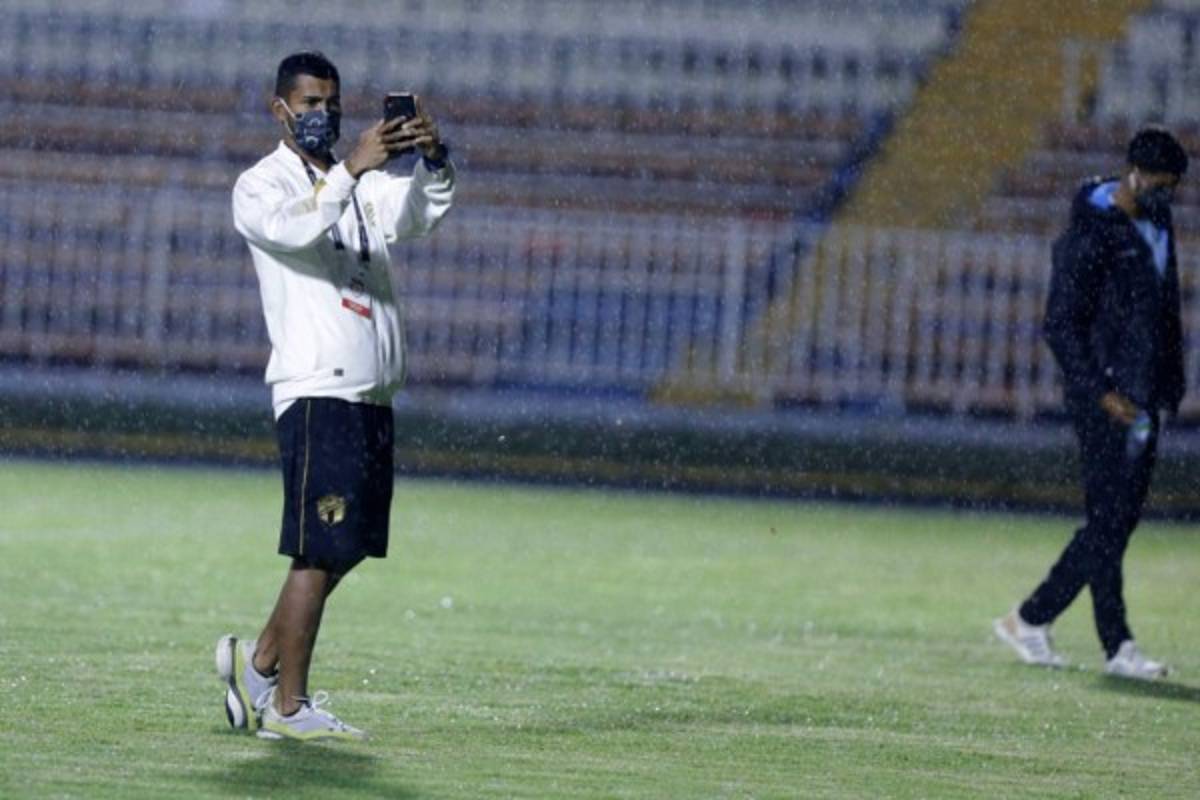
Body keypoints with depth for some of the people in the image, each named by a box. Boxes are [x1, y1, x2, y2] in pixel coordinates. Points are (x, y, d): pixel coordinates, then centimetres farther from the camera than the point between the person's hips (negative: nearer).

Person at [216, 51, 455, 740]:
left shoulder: (366, 184, 17)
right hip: (316, 392, -7)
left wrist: (433, 159, -21)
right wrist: (352, 169, -32)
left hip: (373, 396, 7)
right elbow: (294, 228, -22)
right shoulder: (262, 185, 0)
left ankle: (259, 660, 25)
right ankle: (288, 706, -4)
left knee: (346, 548, 12)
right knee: (319, 552, -8)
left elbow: (420, 214, -2)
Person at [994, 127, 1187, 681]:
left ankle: (1031, 620, 13)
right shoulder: (1090, 235, -13)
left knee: (1120, 521, 7)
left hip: (1144, 402, 8)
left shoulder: (1159, 226, 13)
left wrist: (1170, 385, 15)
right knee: (1109, 521, -7)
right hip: (1105, 403, -8)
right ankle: (1118, 646, -4)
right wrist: (1102, 393, -18)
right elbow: (1060, 325, -14)